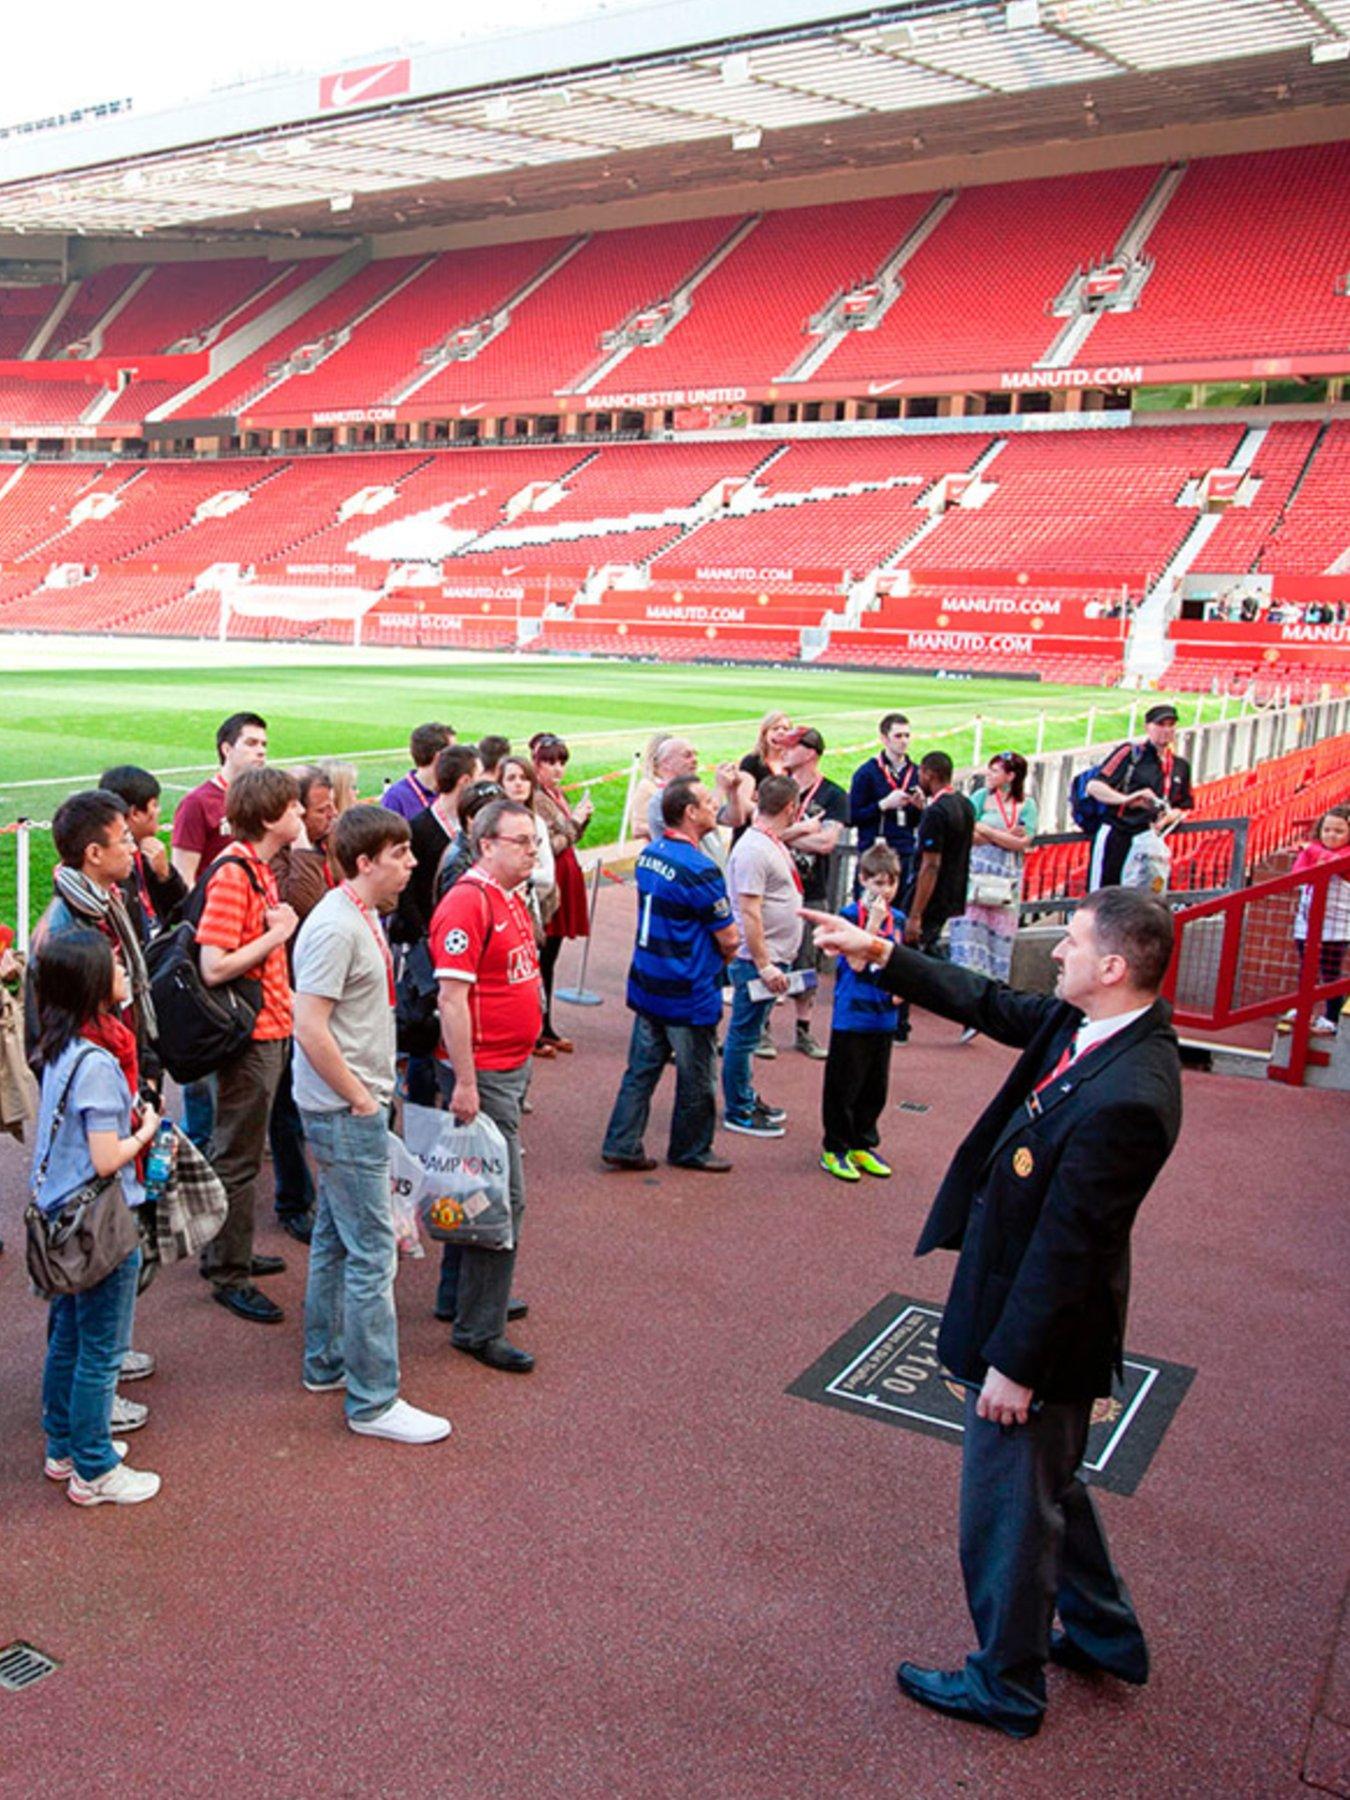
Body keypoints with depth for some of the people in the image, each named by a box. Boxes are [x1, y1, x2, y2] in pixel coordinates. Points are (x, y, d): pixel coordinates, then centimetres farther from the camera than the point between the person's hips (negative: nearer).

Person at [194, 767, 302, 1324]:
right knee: (238, 1158, 2)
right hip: (249, 1034, -10)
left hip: (271, 1030, 10)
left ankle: (229, 1253, 34)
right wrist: (277, 933, -18)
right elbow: (214, 967, -26)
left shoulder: (260, 867, 10)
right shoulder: (232, 873, -20)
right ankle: (229, 1276, 14)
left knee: (242, 1151, 20)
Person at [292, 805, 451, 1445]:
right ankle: (373, 1402, 7)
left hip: (350, 1109, 10)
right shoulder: (336, 927, -21)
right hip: (346, 1113, -10)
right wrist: (360, 1099, -17)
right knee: (372, 1254, -3)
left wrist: (370, 1092, 14)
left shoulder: (363, 916, 9)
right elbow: (310, 1028, -25)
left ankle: (325, 1363, 35)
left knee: (334, 1238, 20)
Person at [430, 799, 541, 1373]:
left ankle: (459, 1296, 33)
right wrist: (465, 1082, -23)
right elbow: (452, 998, -22)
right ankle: (479, 1329, 6)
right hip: (484, 1073, -9)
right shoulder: (467, 903, -18)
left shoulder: (511, 900, 12)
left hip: (513, 1067, 9)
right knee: (503, 1197, -5)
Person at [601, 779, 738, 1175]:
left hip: (646, 986, 7)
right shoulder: (699, 870, -22)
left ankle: (621, 1145, 16)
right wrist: (725, 954, 6)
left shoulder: (649, 855, 4)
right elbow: (729, 939, -17)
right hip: (689, 994, -7)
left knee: (641, 1068, 14)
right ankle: (690, 1151, 25)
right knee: (696, 1079, 10)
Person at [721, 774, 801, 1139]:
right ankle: (738, 1111, 10)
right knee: (743, 1034, 1)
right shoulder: (754, 849, -20)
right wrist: (764, 965, -23)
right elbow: (749, 912, -23)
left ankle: (746, 1096, 31)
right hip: (756, 960, -10)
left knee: (747, 1033, 19)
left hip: (773, 958, 10)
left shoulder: (774, 844, 12)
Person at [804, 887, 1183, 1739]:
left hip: (1042, 1326, -9)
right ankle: (1105, 1635, 51)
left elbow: (1068, 1248, -28)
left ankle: (1007, 1685, 37)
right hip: (1032, 1297, 9)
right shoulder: (1085, 1024, -7)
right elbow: (990, 1004, 9)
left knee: (1007, 1509, 13)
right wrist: (882, 957, 8)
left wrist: (1015, 1363, -19)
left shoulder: (1125, 1098, -34)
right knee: (1049, 1485, 29)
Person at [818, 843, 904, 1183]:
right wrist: (873, 921, -26)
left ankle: (862, 1145, 29)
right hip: (852, 1015, -6)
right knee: (844, 1086, 2)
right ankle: (835, 1150, 14)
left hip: (884, 1017, 6)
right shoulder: (851, 915, -11)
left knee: (876, 1087, 15)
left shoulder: (897, 918, 7)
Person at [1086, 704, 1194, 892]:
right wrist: (1126, 799, -23)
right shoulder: (1129, 753, 0)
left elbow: (1185, 806, 25)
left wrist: (1171, 816, 1)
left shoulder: (1180, 766, 17)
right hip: (1115, 835, -5)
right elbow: (1094, 786, -9)